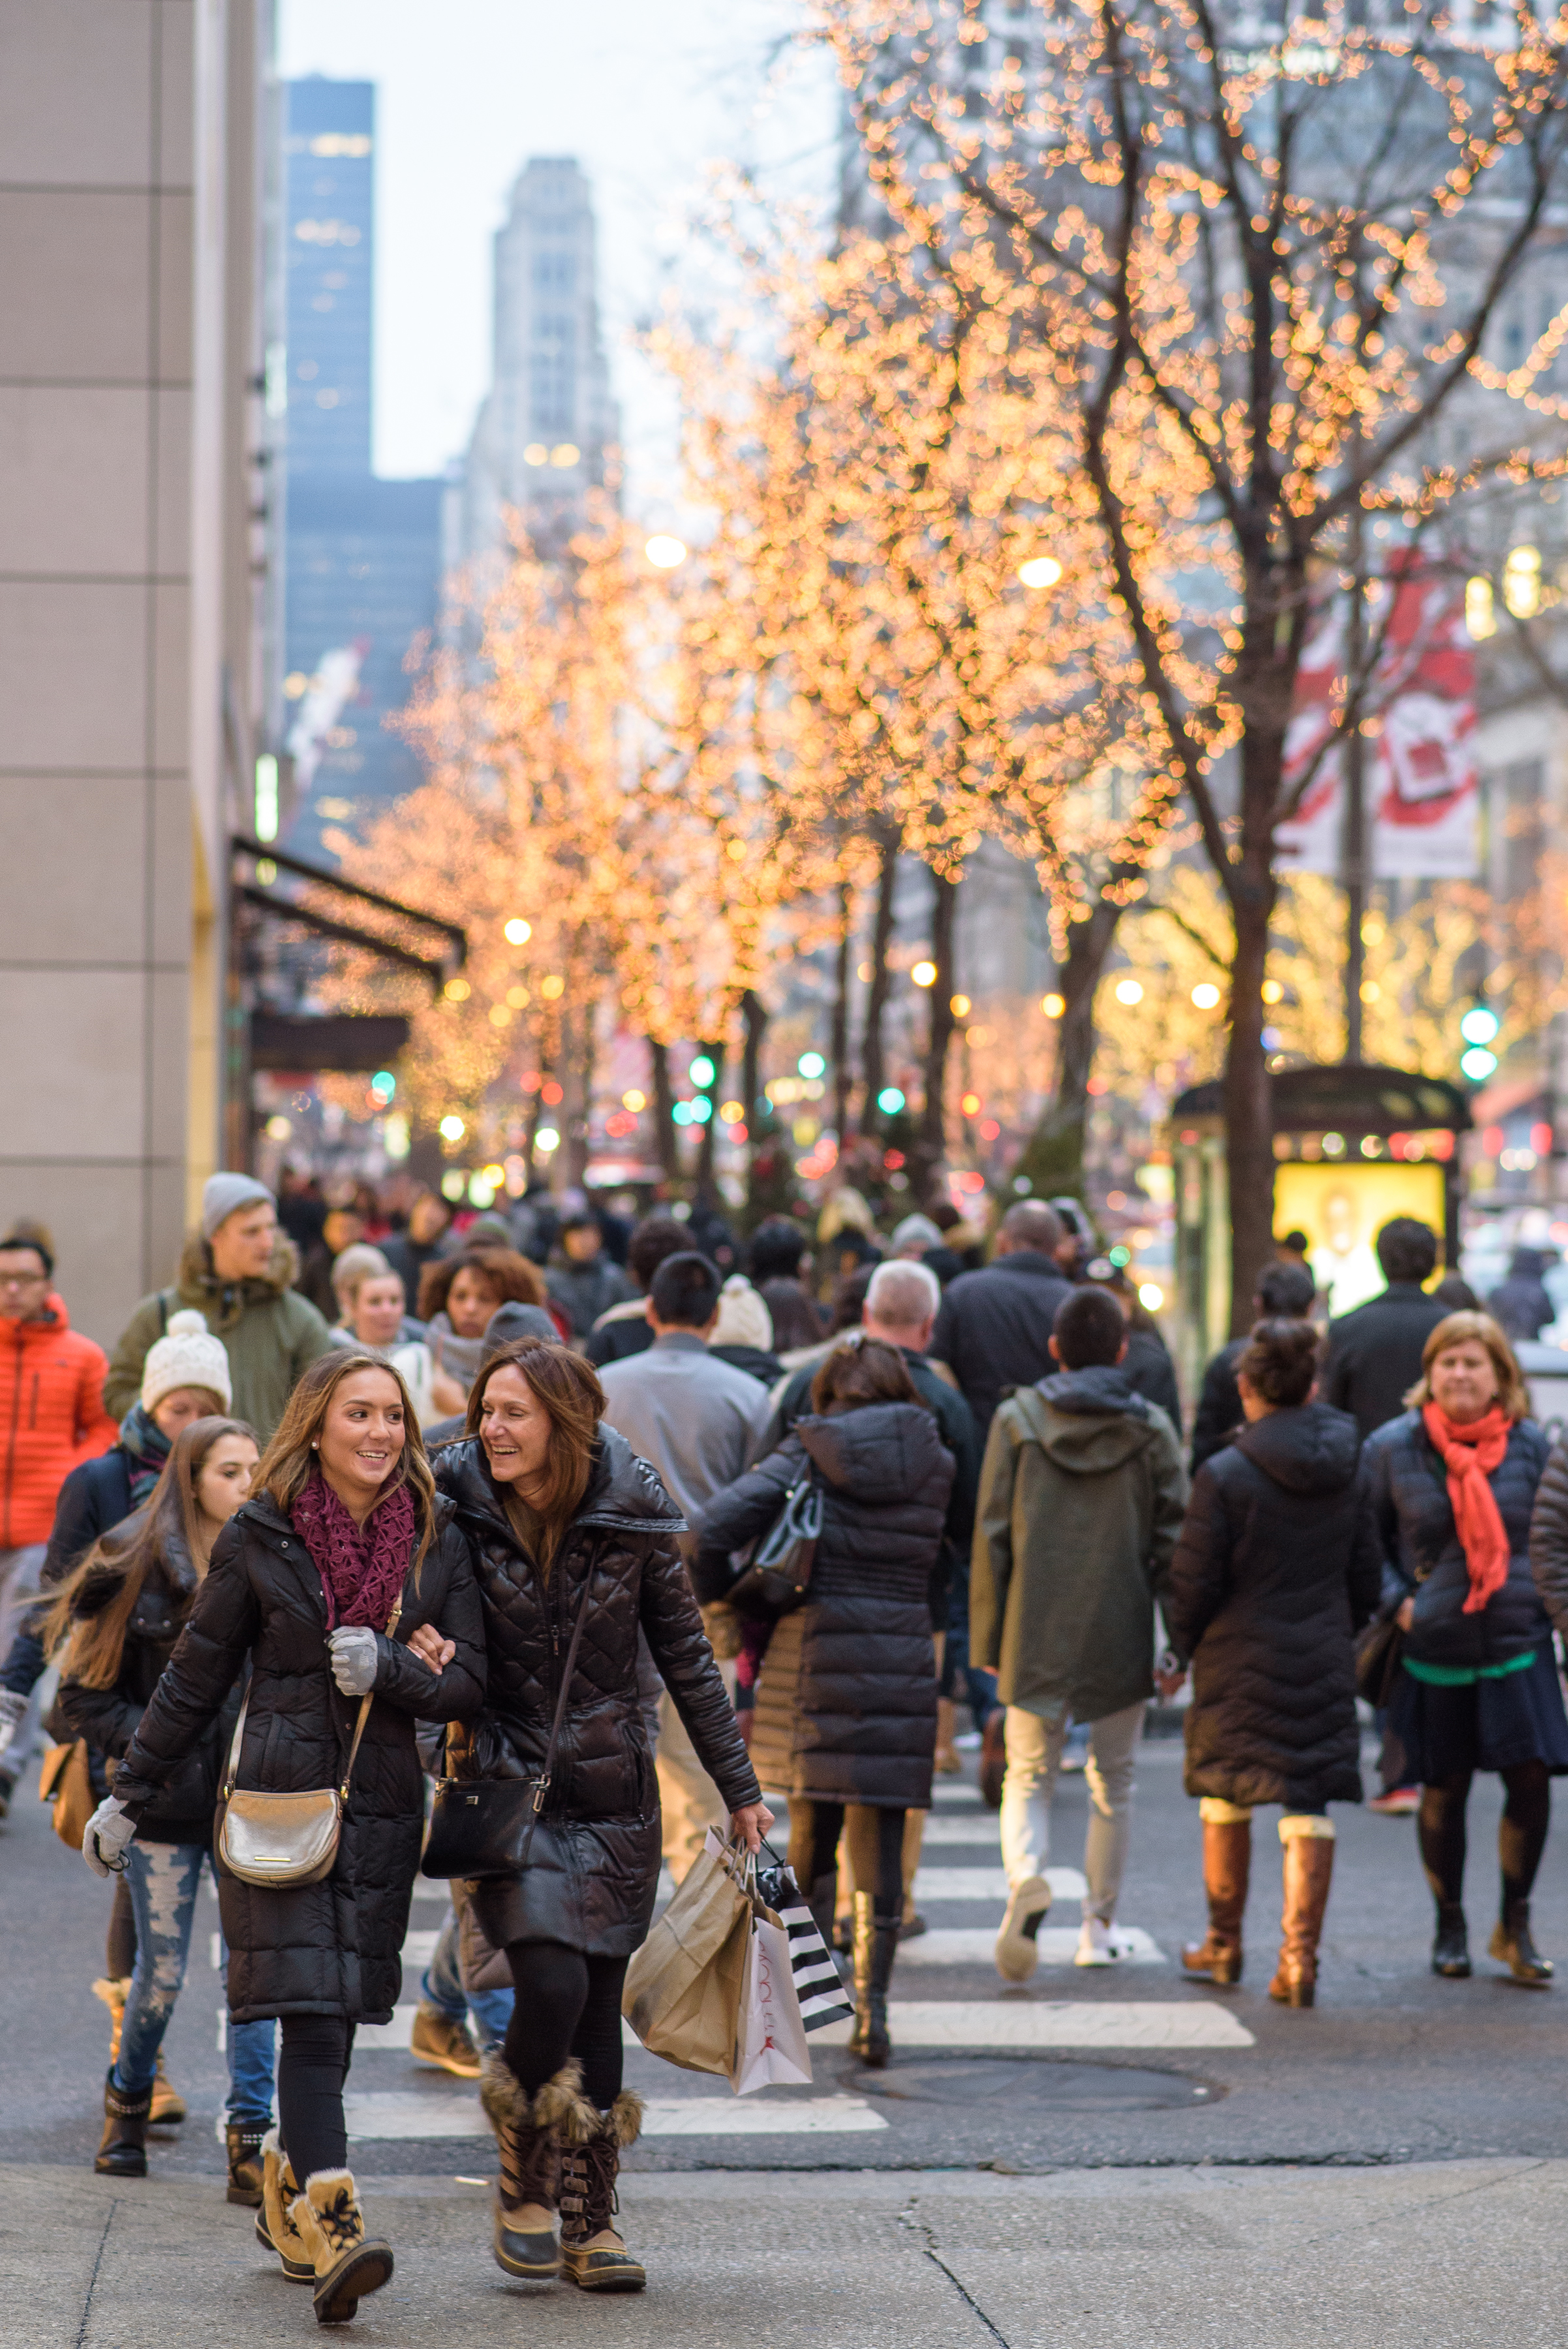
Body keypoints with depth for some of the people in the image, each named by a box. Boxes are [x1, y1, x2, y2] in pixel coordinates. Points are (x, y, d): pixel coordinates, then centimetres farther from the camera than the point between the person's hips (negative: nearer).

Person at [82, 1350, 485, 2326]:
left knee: (335, 2016, 7)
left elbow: (468, 1682, 5)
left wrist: (387, 1668, -15)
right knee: (312, 2014, -13)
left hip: (384, 1805, 3)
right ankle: (333, 2229, -21)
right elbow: (196, 1679, 7)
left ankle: (289, 2185, 29)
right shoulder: (259, 1539, 0)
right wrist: (129, 1797, 10)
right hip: (282, 1798, -3)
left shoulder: (437, 1541, 5)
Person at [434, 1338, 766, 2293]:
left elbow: (688, 1658, 4)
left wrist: (740, 1786, 6)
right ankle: (524, 2185, 5)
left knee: (600, 2005, 4)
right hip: (507, 1783, -2)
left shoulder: (631, 1519, -5)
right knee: (552, 1983, -17)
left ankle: (590, 2222, 15)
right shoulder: (460, 1511, -7)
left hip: (614, 1791, 2)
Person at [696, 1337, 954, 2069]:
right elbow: (932, 1561, 8)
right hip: (904, 1661, 1)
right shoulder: (935, 1464, 6)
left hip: (817, 1655, -1)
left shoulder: (808, 1453, -2)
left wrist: (721, 1599, 4)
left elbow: (716, 1527, -11)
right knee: (881, 1836, 3)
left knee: (813, 1830, 13)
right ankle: (871, 2010, -3)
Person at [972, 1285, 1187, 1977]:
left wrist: (987, 1637, 4)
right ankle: (1099, 1927, 18)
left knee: (1028, 1776, 7)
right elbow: (1172, 1539, -3)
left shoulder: (1017, 1420, -2)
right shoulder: (1152, 1429, -1)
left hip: (1036, 1634, -1)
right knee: (1112, 1781, 14)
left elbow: (992, 1534, -2)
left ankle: (1025, 1878, -22)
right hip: (1121, 1634, 1)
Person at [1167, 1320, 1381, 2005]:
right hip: (1324, 1666, 3)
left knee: (1225, 1801, 15)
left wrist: (1186, 1641, 8)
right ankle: (1299, 1956, -6)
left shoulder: (1225, 1475, -14)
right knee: (1310, 1807, 2)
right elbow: (1366, 1578, 9)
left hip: (1239, 1662, -3)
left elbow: (1193, 1583, -9)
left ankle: (1224, 1945, 26)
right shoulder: (1348, 1470, 1)